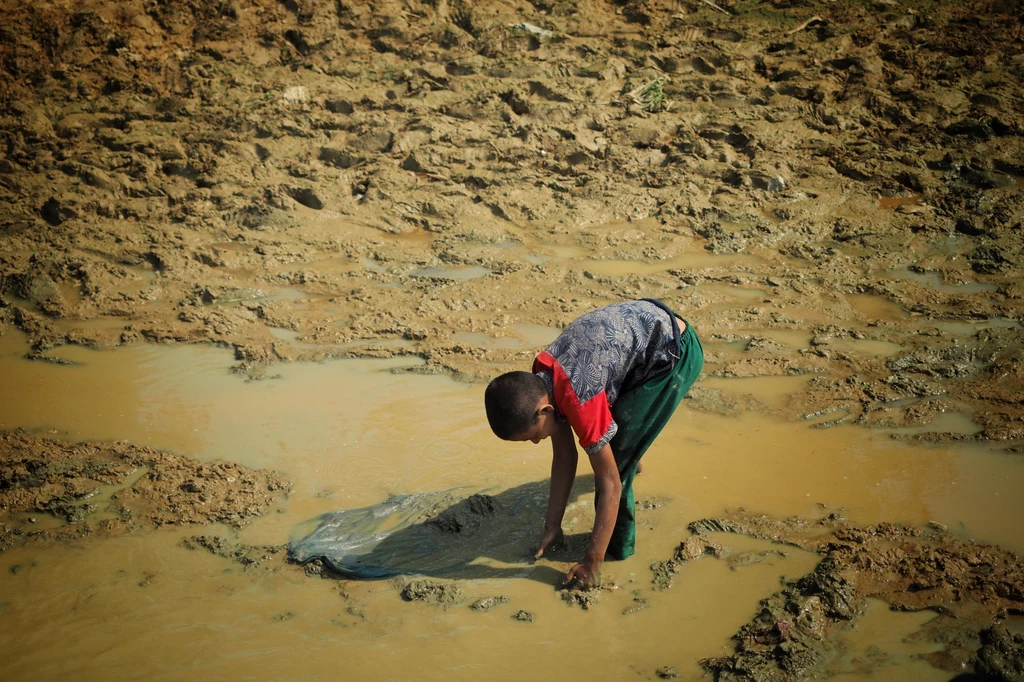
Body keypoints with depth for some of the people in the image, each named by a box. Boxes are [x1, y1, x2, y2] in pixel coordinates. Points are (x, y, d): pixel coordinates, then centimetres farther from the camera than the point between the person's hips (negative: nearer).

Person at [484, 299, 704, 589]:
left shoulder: (579, 401, -33)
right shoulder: (540, 381, -9)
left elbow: (610, 485, -26)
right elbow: (563, 456, 1)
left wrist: (592, 563, -19)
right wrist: (552, 527, 5)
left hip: (675, 354, -9)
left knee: (615, 457, -12)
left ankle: (618, 549, 8)